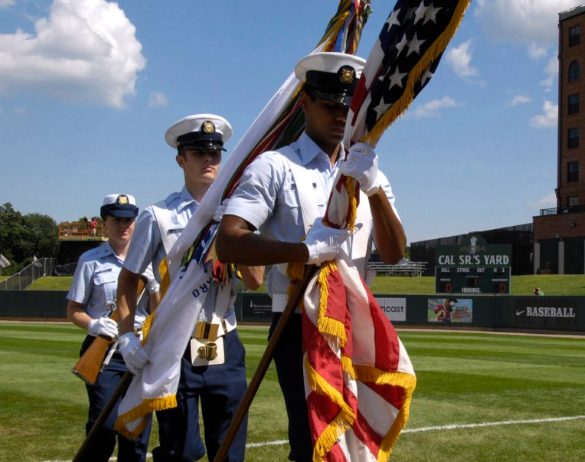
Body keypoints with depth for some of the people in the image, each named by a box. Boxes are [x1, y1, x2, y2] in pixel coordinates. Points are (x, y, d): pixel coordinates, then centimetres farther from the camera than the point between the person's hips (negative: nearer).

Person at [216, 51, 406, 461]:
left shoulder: (367, 173, 13)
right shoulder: (275, 167, -4)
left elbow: (394, 254, 0)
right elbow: (228, 244, -16)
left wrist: (374, 188, -15)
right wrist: (308, 249, -24)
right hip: (300, 327, -6)